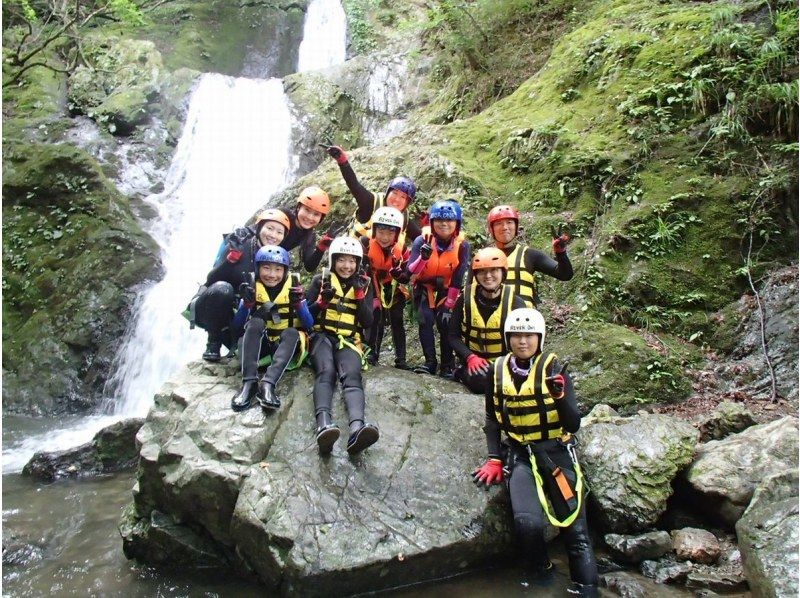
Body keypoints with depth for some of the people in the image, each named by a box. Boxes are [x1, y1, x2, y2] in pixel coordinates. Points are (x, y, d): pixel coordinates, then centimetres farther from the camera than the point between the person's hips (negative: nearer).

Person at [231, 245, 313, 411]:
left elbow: (309, 325, -5)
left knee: (291, 333, -32)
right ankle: (249, 382, -38)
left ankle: (268, 384, -47)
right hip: (261, 344, 1)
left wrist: (298, 304, -22)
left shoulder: (294, 287, -2)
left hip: (288, 344, -1)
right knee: (255, 322, -28)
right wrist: (247, 304, -21)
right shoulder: (253, 288, 0)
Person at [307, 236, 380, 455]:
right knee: (326, 372, -32)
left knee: (352, 376, -30)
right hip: (322, 335, -1)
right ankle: (324, 426, -56)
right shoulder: (321, 280, 11)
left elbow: (368, 322, 6)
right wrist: (323, 299, -12)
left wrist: (360, 295, -7)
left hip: (349, 341, 1)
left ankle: (357, 428, -56)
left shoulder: (364, 285, 14)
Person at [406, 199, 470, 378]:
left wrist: (449, 306, -17)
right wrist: (423, 256, -46)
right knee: (426, 320, -19)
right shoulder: (422, 241, -22)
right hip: (424, 287, 0)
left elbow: (457, 279, -16)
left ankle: (448, 365, 1)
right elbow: (411, 272, -28)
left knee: (445, 322, -13)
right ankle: (430, 362, -9)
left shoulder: (462, 245, -19)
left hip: (446, 289, 0)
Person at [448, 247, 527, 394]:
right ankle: (465, 374, 2)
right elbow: (454, 336, -2)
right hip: (475, 361, -1)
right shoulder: (466, 299, -5)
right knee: (479, 380, -34)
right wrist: (470, 357, -19)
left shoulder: (515, 303, -6)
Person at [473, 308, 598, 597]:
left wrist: (561, 395, -31)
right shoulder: (499, 370, 1)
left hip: (556, 451, -1)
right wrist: (494, 459, 5)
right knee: (527, 523, -20)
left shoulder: (554, 368, -8)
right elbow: (492, 418, 13)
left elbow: (573, 425, -12)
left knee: (575, 528, -3)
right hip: (520, 455, 1)